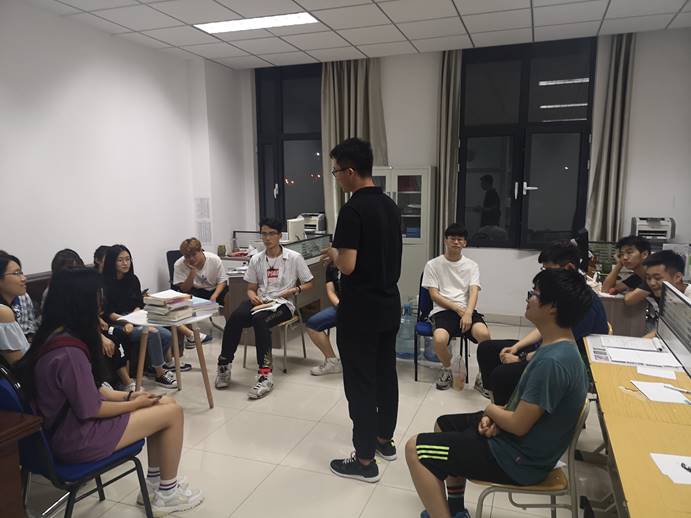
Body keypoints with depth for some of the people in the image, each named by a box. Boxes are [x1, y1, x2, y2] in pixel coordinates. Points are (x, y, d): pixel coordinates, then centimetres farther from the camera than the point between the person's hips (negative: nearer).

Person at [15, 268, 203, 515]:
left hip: (68, 422, 9)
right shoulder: (69, 351, -30)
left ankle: (154, 483, 22)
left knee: (165, 403, 9)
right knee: (173, 412, -6)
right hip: (76, 437, -9)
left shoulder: (54, 335, 1)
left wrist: (128, 395, 4)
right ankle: (167, 494, 12)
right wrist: (134, 404, -7)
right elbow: (91, 409, -22)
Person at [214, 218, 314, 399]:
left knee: (259, 319, -37)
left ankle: (265, 374, -37)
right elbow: (251, 288, 17)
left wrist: (294, 290, -11)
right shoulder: (256, 259, 13)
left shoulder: (294, 258, 2)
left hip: (282, 303, -4)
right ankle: (224, 364, -16)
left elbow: (308, 283, 7)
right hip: (260, 301, 4)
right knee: (235, 317, -29)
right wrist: (252, 296, -7)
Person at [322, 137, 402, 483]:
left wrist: (333, 254, -3)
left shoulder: (353, 210, -19)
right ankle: (384, 440, 34)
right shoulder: (390, 206, 8)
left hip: (360, 311, -9)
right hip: (389, 305, 9)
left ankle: (364, 461, 12)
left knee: (360, 382, 1)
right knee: (385, 373, 18)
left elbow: (348, 266, -24)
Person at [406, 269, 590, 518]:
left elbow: (518, 425, -27)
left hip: (519, 459, -10)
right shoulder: (556, 346, 1)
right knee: (444, 424, 24)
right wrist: (495, 416, -5)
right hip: (519, 441, 10)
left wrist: (491, 409, -6)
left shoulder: (552, 361, -31)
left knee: (415, 449, -10)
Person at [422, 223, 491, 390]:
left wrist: (468, 313, -21)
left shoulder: (472, 265, 12)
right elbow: (434, 295, 0)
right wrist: (458, 309, -11)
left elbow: (473, 292, -1)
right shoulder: (433, 265, 6)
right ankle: (447, 369, 2)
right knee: (439, 339, -33)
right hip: (442, 311, -1)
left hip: (466, 310, 2)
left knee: (484, 334, -31)